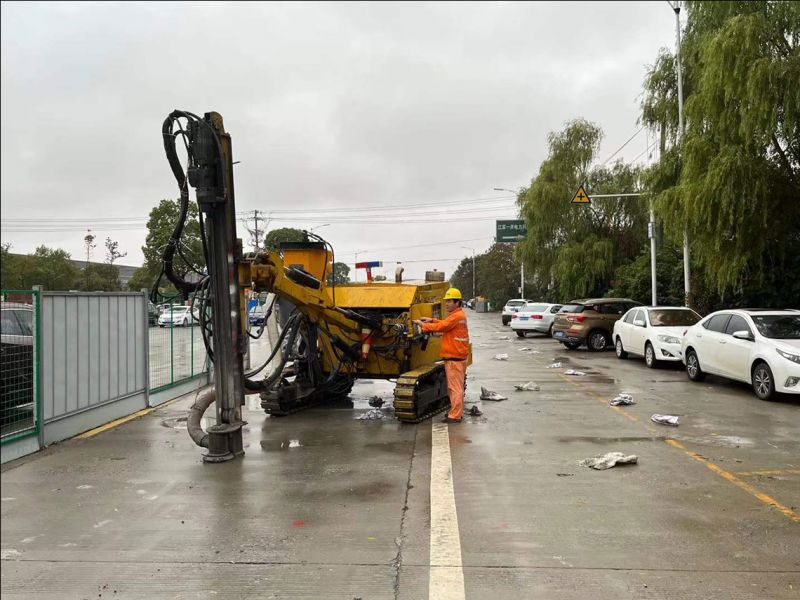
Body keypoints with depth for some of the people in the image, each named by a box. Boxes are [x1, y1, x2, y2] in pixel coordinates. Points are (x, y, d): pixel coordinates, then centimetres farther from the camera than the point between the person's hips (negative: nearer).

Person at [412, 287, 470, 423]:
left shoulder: (457, 316, -16)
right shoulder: (457, 315, 18)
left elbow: (440, 327, -19)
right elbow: (445, 323, 20)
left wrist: (423, 325, -10)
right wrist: (432, 320, 6)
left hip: (455, 358, -11)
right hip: (454, 357, 11)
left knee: (455, 388, -7)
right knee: (454, 387, 17)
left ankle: (454, 416, -4)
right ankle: (457, 412, 25)